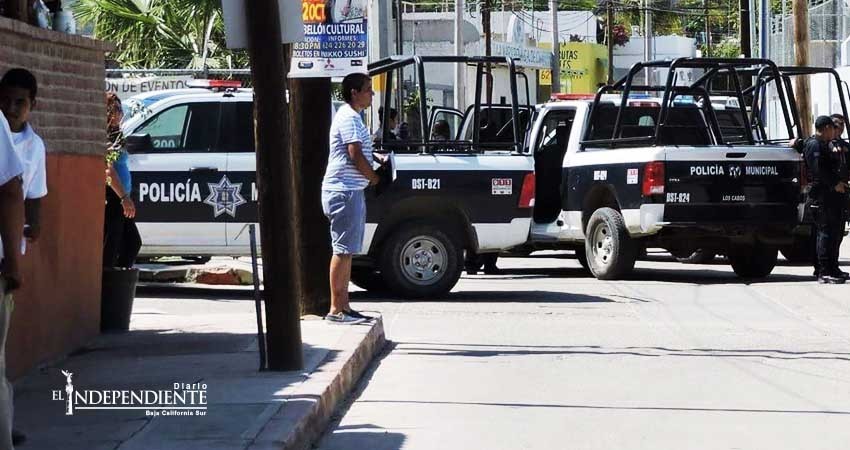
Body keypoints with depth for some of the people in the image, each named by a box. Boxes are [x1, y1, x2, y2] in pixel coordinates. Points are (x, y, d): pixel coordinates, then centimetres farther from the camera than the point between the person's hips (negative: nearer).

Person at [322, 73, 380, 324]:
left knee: (346, 251, 11)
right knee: (343, 251, -9)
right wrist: (375, 178, -7)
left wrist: (374, 158, 13)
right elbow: (355, 155, -19)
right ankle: (336, 310, -8)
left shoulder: (351, 117, 19)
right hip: (344, 191, -11)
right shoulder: (349, 118, -14)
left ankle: (343, 306, 15)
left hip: (349, 191, 11)